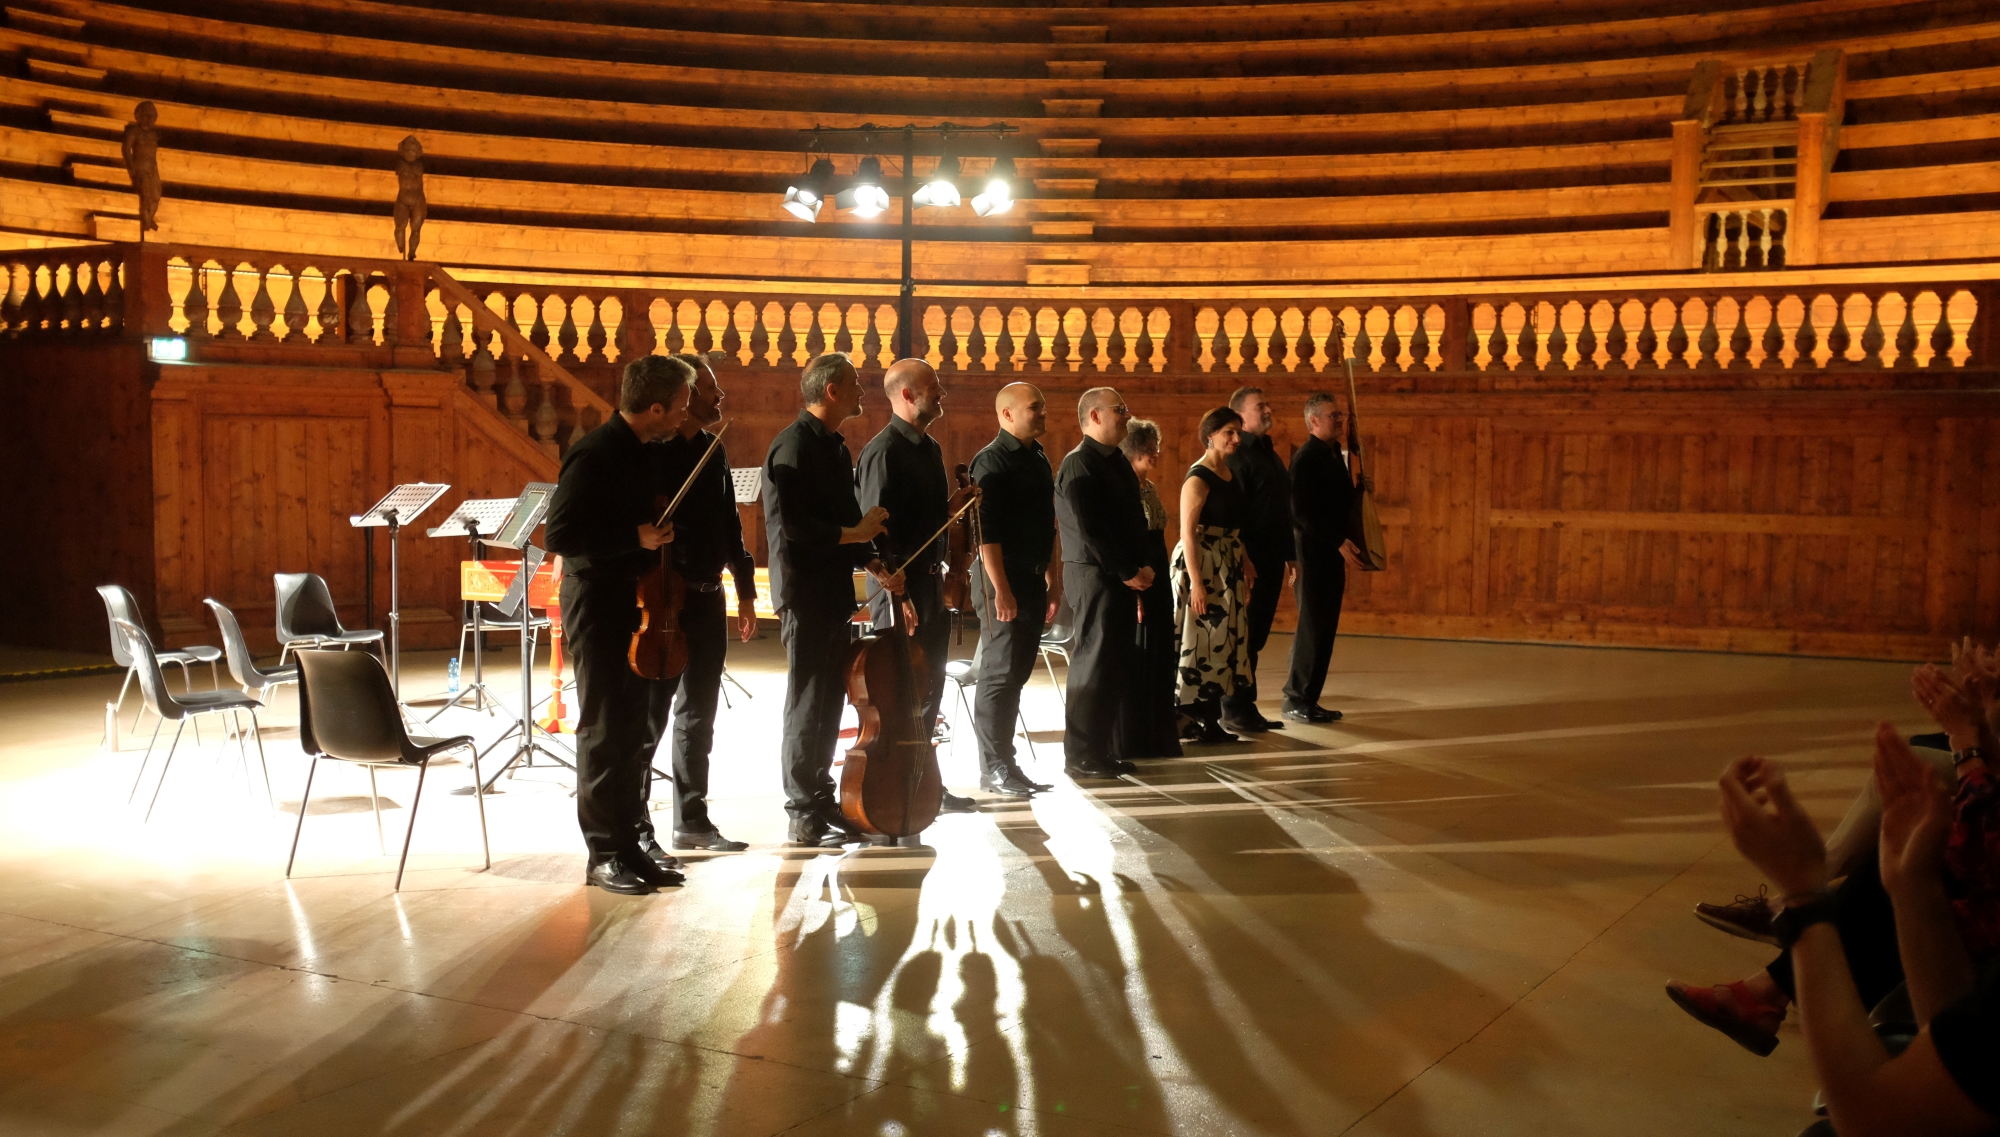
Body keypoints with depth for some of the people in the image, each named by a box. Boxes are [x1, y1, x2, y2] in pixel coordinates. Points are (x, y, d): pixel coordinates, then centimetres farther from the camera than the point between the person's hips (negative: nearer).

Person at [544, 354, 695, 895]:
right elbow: (560, 535, -21)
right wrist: (636, 537, -21)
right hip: (598, 606, -8)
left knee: (640, 729, 11)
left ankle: (631, 844, 20)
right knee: (605, 731, -2)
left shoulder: (642, 453, 11)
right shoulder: (595, 455, -16)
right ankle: (605, 855, 7)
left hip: (636, 603, 9)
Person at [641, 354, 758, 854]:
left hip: (709, 601, 8)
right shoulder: (651, 453, -11)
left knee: (699, 715, 14)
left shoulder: (714, 451, 12)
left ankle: (692, 819, 24)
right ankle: (635, 828, 6)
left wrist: (745, 589, 17)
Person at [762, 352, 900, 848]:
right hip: (805, 593, -9)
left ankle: (822, 800, 22)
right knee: (809, 703, -4)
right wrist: (853, 534, -14)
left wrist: (872, 563, 5)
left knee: (829, 700, 13)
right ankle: (804, 817, 2)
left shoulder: (835, 448, 16)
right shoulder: (794, 446, -13)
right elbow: (791, 527, -21)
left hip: (833, 592, 9)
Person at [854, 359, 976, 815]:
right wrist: (897, 595, -22)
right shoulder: (883, 451, -14)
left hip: (930, 582, 9)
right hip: (899, 587, -9)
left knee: (929, 688, 14)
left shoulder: (930, 448, 14)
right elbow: (875, 529, -18)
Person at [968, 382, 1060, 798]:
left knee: (1017, 673, 11)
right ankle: (994, 768, 1)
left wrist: (1053, 580, 19)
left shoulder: (1038, 459, 15)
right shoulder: (992, 461, -10)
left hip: (1033, 578, 8)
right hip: (1004, 579, -8)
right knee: (1000, 674, -5)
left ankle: (1004, 762, 17)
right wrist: (1001, 589, -21)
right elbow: (987, 530, -17)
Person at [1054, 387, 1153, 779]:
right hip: (1094, 575, -9)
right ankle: (1081, 756, 2)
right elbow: (1091, 529, -18)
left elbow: (1133, 520, 14)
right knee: (1094, 665, -5)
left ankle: (1103, 749, 19)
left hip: (1122, 577, 9)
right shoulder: (1079, 464, -12)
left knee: (1116, 664, 11)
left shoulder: (1117, 462, 16)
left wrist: (1139, 569, 2)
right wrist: (1128, 572, -15)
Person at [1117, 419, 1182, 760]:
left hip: (1157, 582, 9)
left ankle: (1155, 736, 21)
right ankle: (1130, 741, 8)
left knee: (1158, 661, 12)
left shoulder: (1149, 488, 13)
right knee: (1133, 663, -1)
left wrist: (1162, 587, 15)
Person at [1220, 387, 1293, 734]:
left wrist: (1289, 555, 19)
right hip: (1251, 560, -8)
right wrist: (1243, 562, -23)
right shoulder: (1238, 456, -11)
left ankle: (1245, 706, 18)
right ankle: (1235, 708, 5)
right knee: (1244, 636, -3)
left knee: (1257, 635, 12)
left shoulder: (1270, 453, 18)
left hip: (1272, 558, 8)